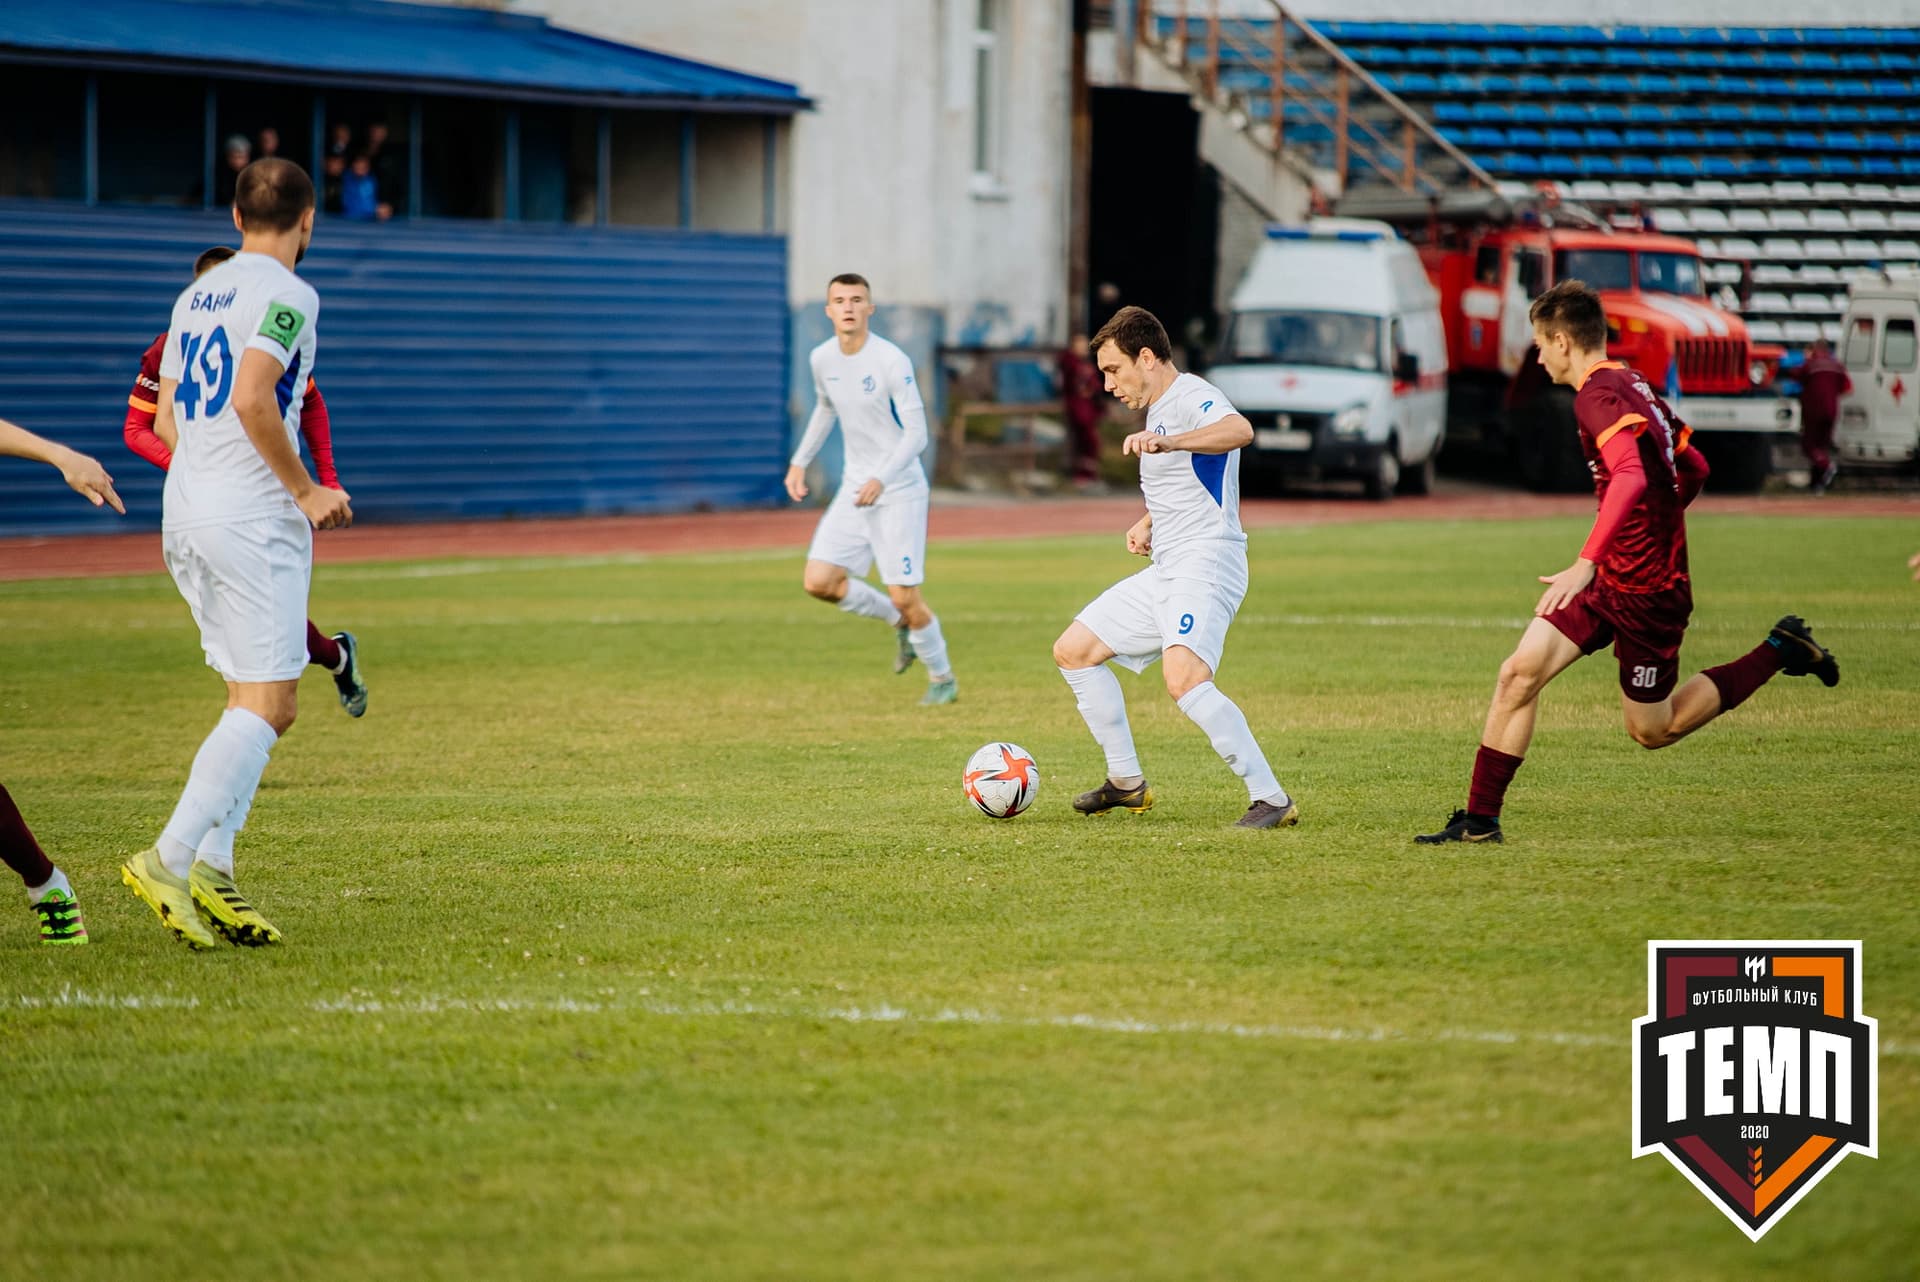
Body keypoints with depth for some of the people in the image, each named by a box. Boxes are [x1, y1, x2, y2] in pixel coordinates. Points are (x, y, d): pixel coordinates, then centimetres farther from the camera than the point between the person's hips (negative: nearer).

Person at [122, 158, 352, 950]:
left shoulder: (197, 296, 17)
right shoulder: (287, 295, -8)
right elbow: (253, 399, -22)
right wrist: (306, 491, -13)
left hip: (184, 518, 9)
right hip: (252, 518, -9)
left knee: (256, 702, 12)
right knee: (266, 703, -8)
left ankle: (210, 869, 1)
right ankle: (170, 859, -18)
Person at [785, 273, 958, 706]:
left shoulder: (892, 361, -18)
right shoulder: (822, 359, 1)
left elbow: (916, 434, -19)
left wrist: (882, 478, -33)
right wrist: (799, 462, 16)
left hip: (899, 491, -6)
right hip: (854, 489, 6)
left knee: (904, 597, -7)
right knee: (818, 582, -5)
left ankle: (942, 678, 19)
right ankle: (899, 622, 20)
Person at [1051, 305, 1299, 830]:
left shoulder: (1192, 397, -12)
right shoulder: (1158, 409, 20)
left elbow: (1239, 430, -36)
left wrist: (1167, 443, -50)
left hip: (1206, 562, -11)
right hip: (1164, 571, 11)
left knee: (1184, 679, -30)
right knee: (1073, 650, 14)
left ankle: (1271, 798, -26)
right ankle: (1126, 782, 21)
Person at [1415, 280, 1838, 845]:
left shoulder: (1598, 395, -20)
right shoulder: (1635, 385, 10)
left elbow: (1631, 478, -36)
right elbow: (1693, 469, 20)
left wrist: (1587, 561, -42)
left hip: (1646, 592, -9)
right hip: (1610, 581, 9)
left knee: (1651, 731, 7)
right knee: (1520, 672, -2)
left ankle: (1778, 653, 16)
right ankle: (1480, 819, -1)